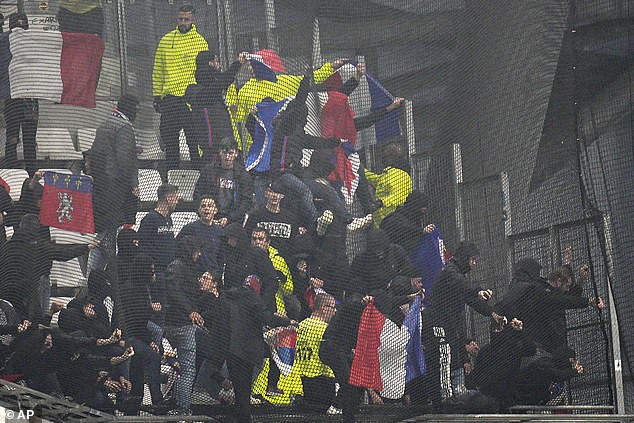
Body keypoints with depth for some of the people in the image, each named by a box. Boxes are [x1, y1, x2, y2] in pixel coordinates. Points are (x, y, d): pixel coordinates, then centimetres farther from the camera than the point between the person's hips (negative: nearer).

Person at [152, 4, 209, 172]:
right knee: (169, 138, 8)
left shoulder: (199, 41, 1)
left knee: (194, 139, -2)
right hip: (169, 97, 3)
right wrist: (156, 96, 8)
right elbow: (158, 70, 13)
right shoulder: (166, 40, 10)